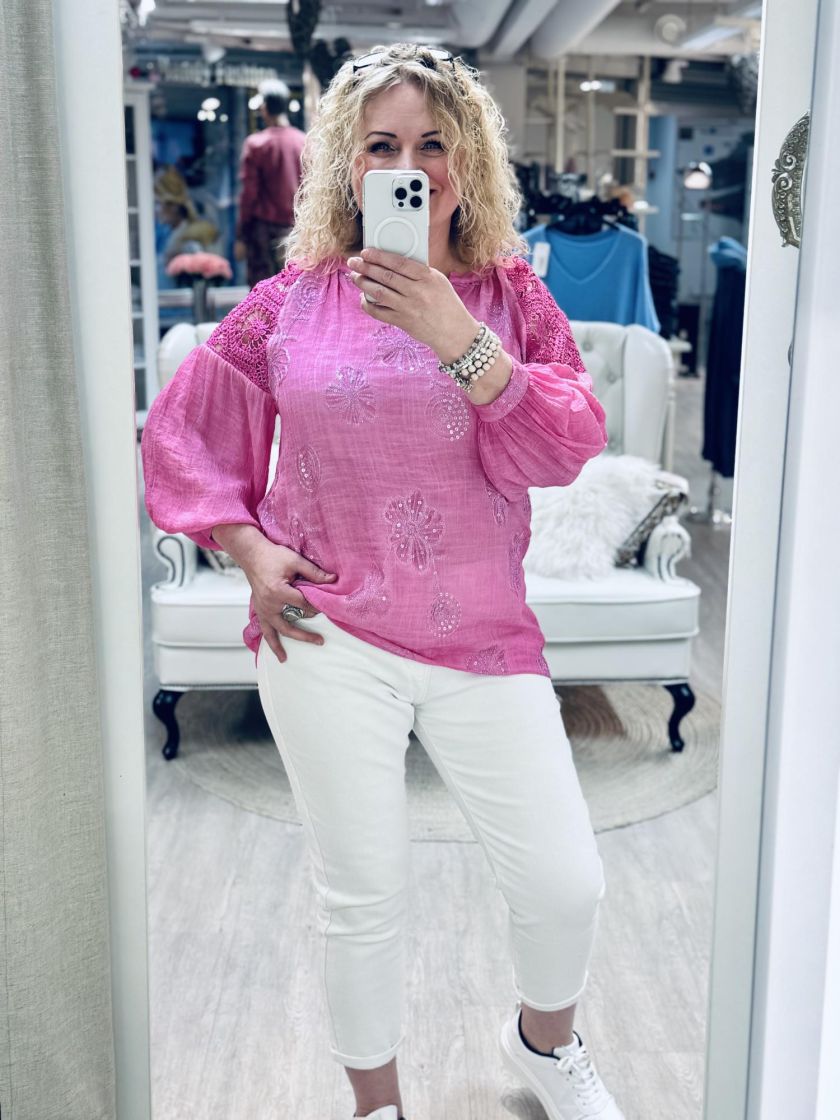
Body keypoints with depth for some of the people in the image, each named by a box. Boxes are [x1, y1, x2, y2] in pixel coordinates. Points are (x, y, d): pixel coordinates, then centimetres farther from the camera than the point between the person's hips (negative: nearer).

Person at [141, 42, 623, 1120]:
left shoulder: (509, 293, 3)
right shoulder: (290, 301, 1)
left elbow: (565, 447, -10)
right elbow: (182, 433, 10)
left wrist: (455, 336, -21)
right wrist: (250, 548, -2)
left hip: (482, 637, 1)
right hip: (329, 638, 0)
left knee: (567, 884, 5)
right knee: (362, 898, 10)